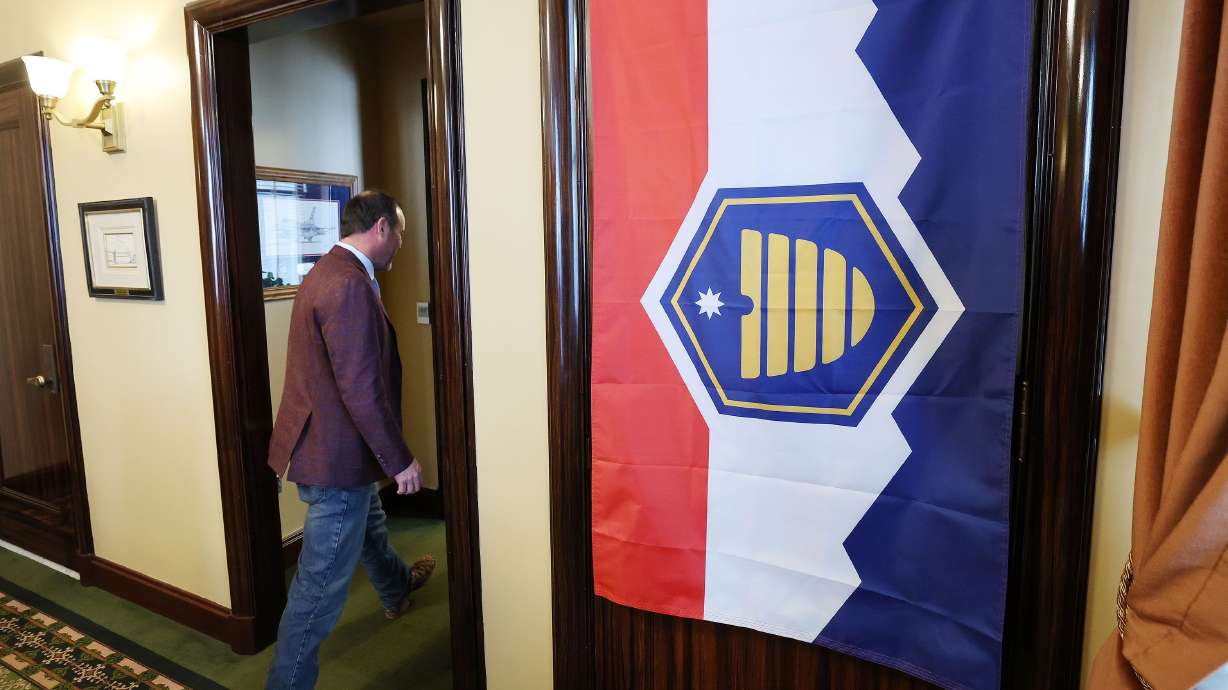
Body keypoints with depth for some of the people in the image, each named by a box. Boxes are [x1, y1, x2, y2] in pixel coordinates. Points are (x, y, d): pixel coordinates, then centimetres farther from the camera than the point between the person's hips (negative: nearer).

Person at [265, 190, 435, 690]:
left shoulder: (329, 271, 7)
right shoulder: (351, 285, -26)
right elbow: (360, 389, -28)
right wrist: (400, 460, -19)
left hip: (325, 441, 12)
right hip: (336, 455, -12)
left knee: (368, 523, 34)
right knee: (322, 582, 3)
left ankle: (397, 589, 60)